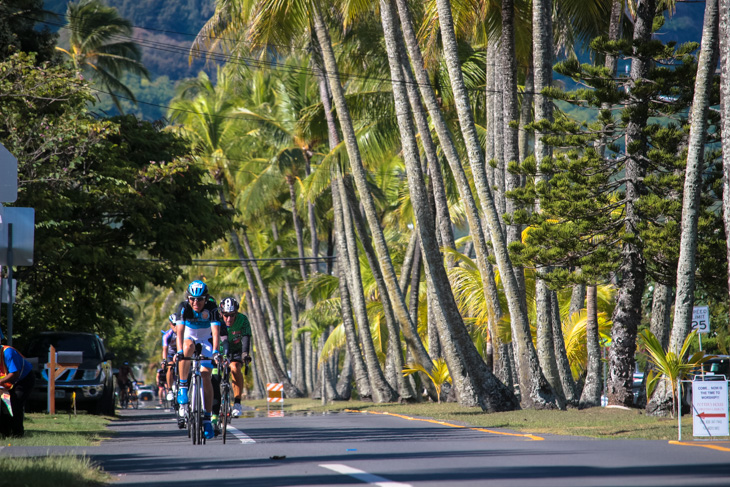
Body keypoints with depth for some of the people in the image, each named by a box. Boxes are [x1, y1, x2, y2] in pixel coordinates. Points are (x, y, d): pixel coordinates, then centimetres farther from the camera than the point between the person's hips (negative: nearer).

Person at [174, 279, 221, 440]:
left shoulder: (211, 308, -24)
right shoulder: (184, 307, -23)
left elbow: (216, 331, -32)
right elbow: (180, 331, -32)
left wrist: (215, 351, -46)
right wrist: (179, 351, -45)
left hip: (206, 341, 0)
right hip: (189, 338, 0)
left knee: (206, 377, -13)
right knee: (189, 346, -37)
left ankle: (207, 419, -9)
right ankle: (183, 386, -26)